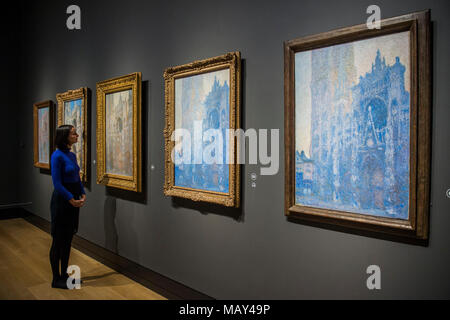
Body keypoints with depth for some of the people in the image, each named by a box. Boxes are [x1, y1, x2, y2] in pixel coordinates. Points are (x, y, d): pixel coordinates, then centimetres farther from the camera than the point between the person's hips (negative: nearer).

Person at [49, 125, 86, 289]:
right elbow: (57, 183, -18)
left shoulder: (72, 155, 10)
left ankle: (64, 274, 28)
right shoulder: (57, 155, -15)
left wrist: (83, 194, 3)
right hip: (61, 201, -8)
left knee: (68, 239, 15)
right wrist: (71, 199, -17)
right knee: (58, 240, 3)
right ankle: (56, 279, 16)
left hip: (73, 201, 8)